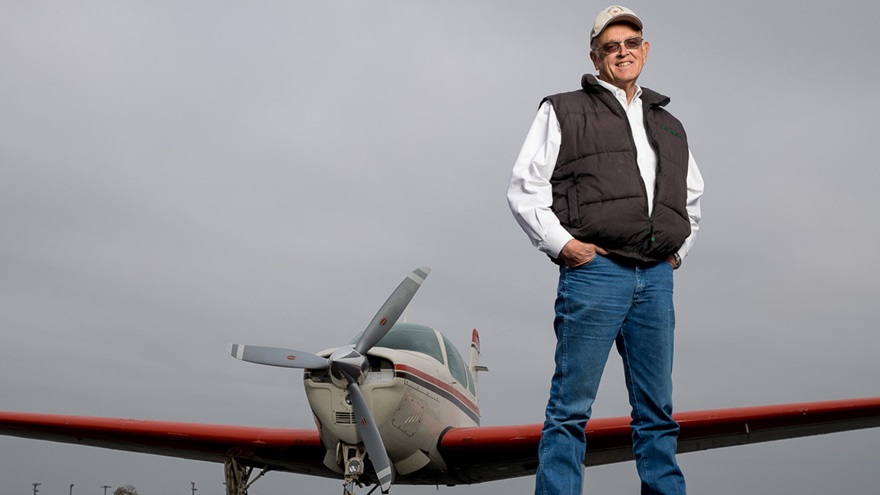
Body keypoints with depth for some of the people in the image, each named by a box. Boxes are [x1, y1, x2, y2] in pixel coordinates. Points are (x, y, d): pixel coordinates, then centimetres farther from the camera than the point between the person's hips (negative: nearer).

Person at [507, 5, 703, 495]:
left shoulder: (671, 127, 22)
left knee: (658, 410, 8)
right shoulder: (565, 111, 7)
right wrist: (562, 243, -8)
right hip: (593, 271, -5)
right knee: (571, 407, -6)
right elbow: (524, 188, 2)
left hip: (656, 277, 5)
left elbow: (693, 195, 34)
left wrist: (678, 250, 19)